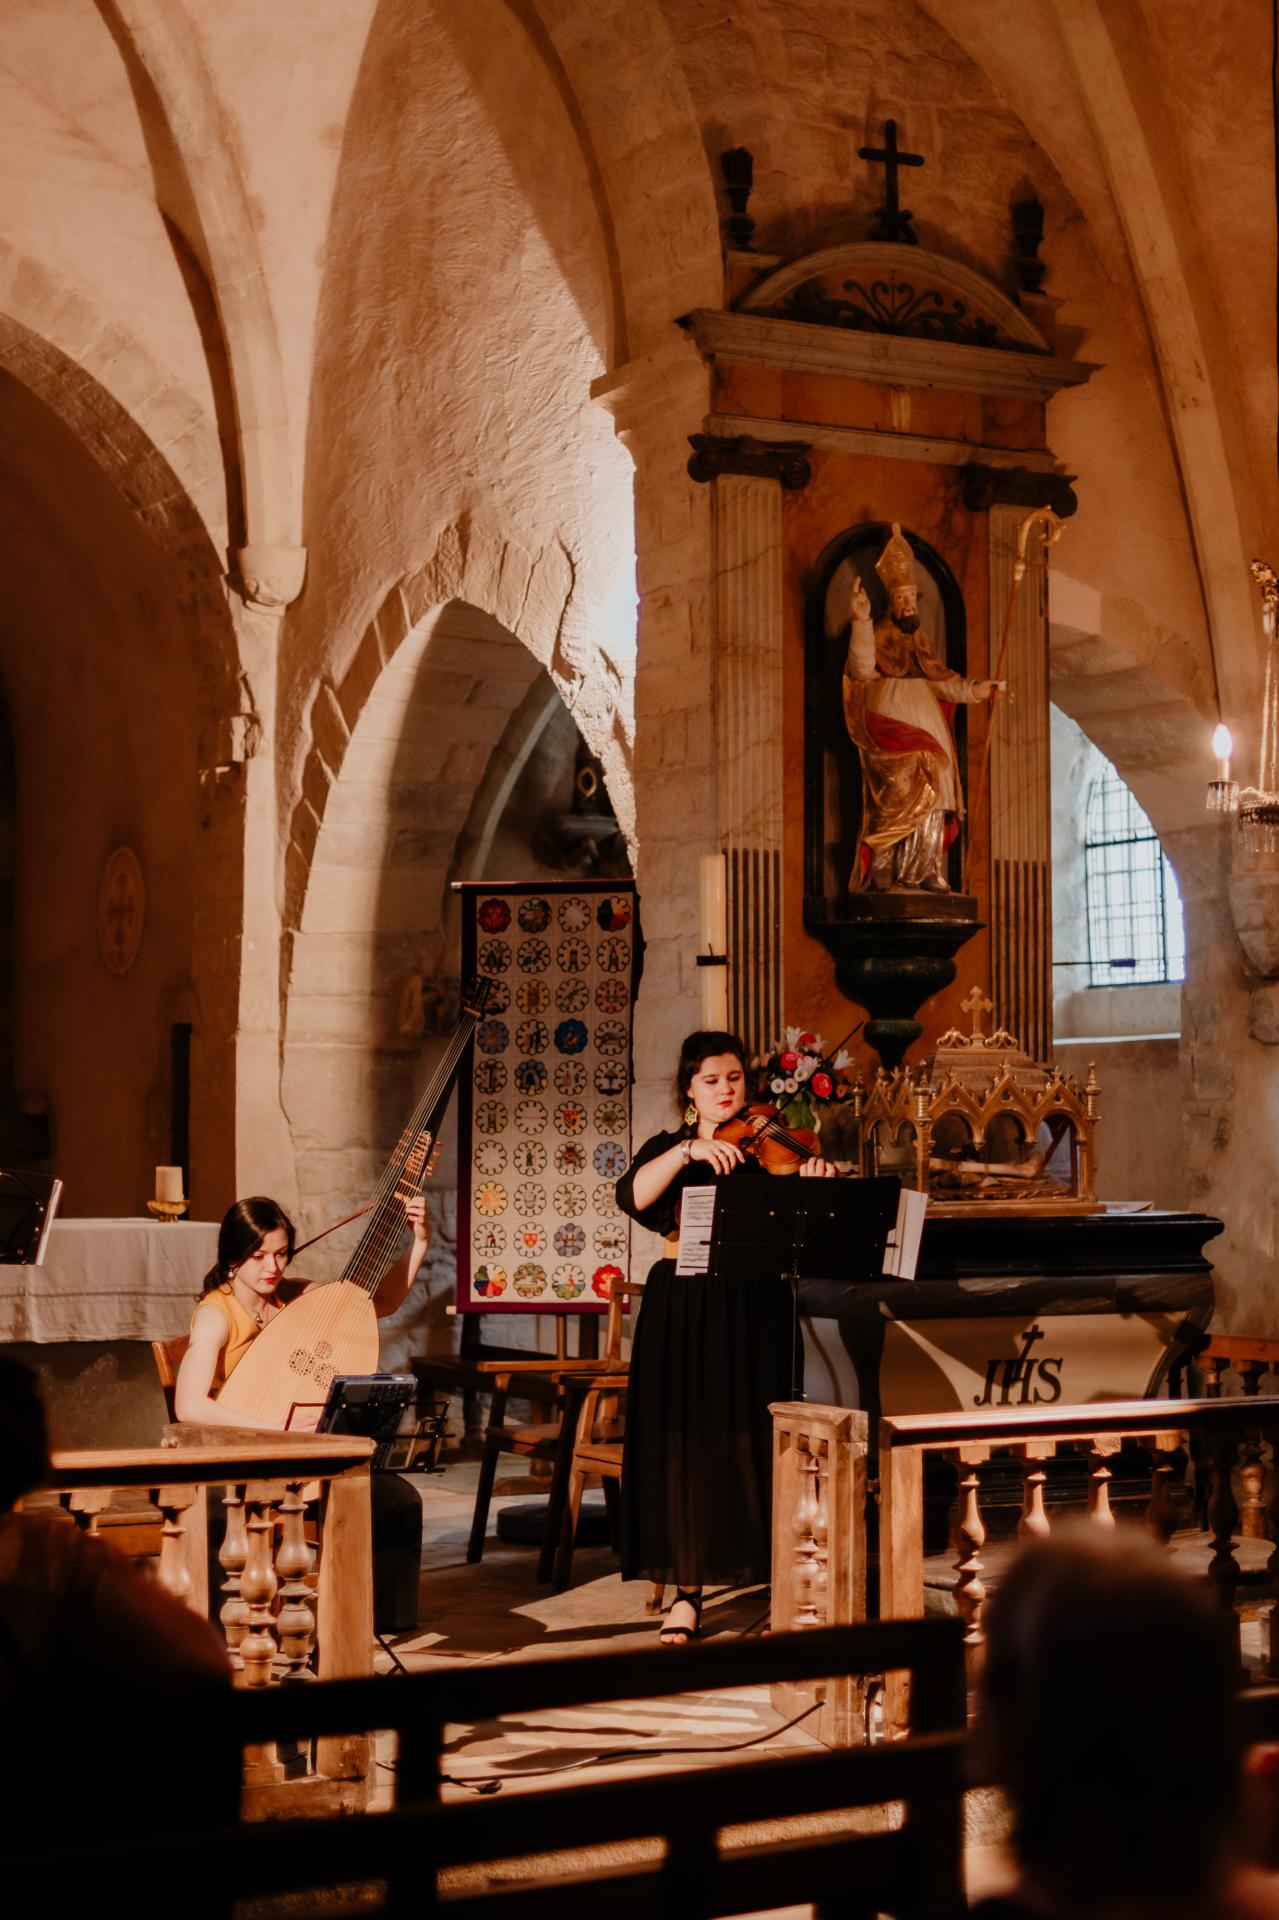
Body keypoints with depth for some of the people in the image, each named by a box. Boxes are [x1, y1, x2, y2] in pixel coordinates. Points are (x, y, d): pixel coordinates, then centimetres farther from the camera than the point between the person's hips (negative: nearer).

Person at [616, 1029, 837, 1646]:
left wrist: (814, 1183, -27)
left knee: (756, 1442, -2)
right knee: (689, 1444, -1)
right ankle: (688, 1591, 5)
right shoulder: (667, 1149, 9)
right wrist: (688, 1149, -23)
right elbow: (633, 1197, -12)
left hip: (755, 1315, -1)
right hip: (685, 1315, 1)